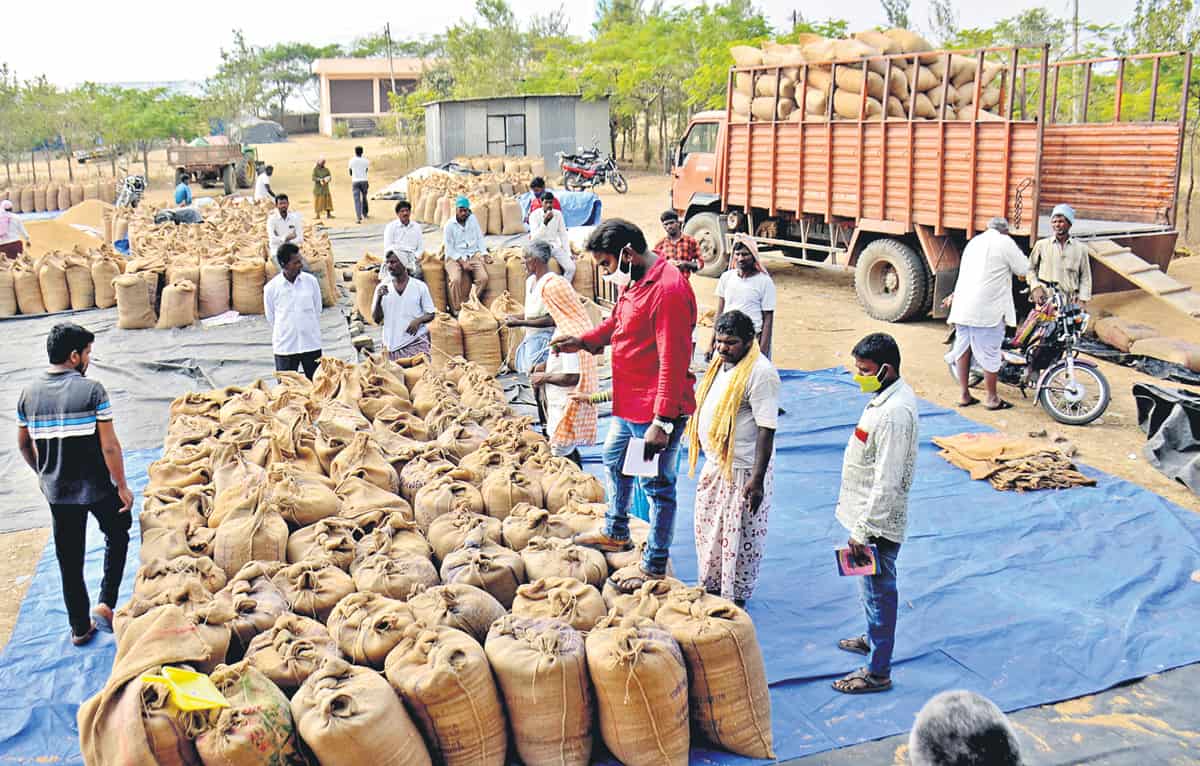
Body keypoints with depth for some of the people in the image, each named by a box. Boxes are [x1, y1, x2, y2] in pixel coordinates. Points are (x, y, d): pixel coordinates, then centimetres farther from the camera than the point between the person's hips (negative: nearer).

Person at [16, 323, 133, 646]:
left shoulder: (29, 393, -2)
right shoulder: (91, 390, -17)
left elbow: (23, 444, 8)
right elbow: (109, 446, -17)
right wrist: (122, 486, -7)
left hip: (57, 491, 4)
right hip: (97, 487, -4)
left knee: (69, 559, 15)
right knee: (117, 535, 23)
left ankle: (80, 627, 27)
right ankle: (105, 604, 16)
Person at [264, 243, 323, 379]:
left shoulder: (311, 281, -3)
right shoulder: (271, 288, -8)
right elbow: (271, 318, 3)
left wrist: (311, 331, 9)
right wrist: (285, 333, 7)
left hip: (311, 344, 2)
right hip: (284, 347, -1)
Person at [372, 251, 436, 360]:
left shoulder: (419, 286, 3)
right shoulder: (382, 288, 7)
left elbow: (430, 314, 6)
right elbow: (376, 319, 6)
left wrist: (418, 320, -14)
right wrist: (378, 298, -9)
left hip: (417, 343, -2)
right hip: (392, 345, 2)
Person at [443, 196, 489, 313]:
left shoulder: (473, 219, 9)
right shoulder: (449, 225, -3)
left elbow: (480, 238, 13)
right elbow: (449, 249, -7)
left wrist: (485, 255, 0)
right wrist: (462, 262, -18)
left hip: (473, 255, 4)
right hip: (455, 257, -4)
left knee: (483, 278, -21)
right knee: (455, 279, -32)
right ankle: (456, 309, -17)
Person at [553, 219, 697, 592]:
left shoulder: (668, 290, -25)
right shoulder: (633, 281, 7)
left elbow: (673, 363, -27)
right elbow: (616, 322, 24)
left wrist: (661, 422, -27)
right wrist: (583, 341, 5)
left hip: (656, 410, -11)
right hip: (629, 405, 11)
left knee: (656, 484, 2)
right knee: (615, 458, 28)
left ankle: (655, 565, 15)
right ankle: (616, 532, 48)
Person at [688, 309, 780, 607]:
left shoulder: (761, 373, -21)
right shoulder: (721, 362, 7)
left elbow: (766, 429, -23)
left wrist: (757, 479, -25)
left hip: (743, 470, -9)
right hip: (716, 463, 9)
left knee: (740, 537, 5)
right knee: (708, 526, 20)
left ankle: (736, 597, 22)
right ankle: (711, 586, 37)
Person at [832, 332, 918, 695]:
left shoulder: (894, 413, -28)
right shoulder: (892, 394, 4)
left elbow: (886, 482, -27)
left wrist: (862, 531, -22)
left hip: (878, 521, -10)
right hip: (871, 514, 10)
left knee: (877, 591, 3)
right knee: (872, 588, 26)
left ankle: (877, 672, 15)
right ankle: (873, 638, 46)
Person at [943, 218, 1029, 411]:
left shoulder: (974, 241, 19)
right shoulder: (1005, 242, -3)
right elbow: (1023, 269, 0)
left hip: (963, 306, 7)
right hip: (988, 308, -7)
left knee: (963, 348, 11)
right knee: (989, 352, 0)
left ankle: (964, 395, 16)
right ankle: (992, 398, 7)